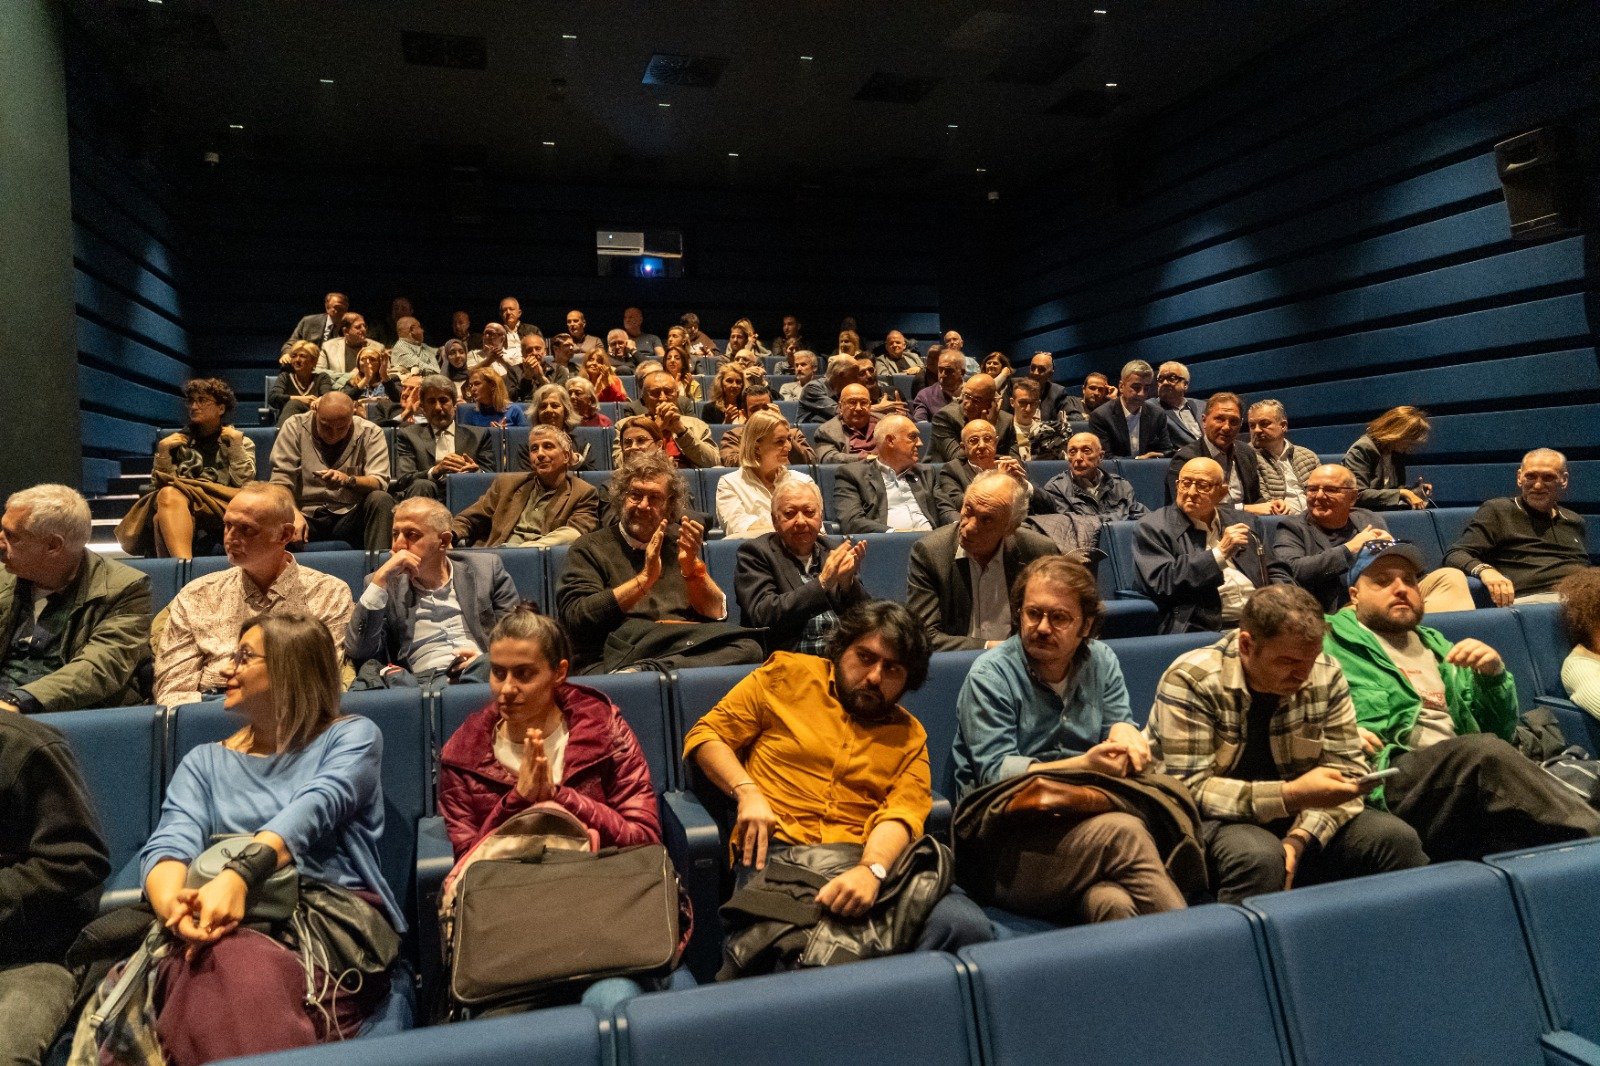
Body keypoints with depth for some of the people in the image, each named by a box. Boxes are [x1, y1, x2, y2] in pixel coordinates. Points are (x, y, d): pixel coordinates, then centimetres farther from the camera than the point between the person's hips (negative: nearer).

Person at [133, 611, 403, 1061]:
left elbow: (314, 808, -10)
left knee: (257, 978, -38)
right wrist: (173, 904, -20)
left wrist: (239, 874, -28)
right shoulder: (204, 762, 22)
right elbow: (169, 844, 4)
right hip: (229, 920, 3)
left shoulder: (353, 736, 11)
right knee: (222, 969, -37)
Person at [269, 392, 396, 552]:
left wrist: (348, 480, -31)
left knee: (381, 500, -29)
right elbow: (281, 480, -5)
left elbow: (379, 483, -10)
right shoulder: (294, 427, 1)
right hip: (307, 516, -1)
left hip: (351, 517, 1)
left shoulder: (370, 433, 0)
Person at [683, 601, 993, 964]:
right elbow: (705, 736, 14)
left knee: (967, 925, -25)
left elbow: (902, 813, 1)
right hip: (777, 849, -3)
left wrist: (871, 869, -21)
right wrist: (747, 793, -6)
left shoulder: (909, 736, 18)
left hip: (869, 859, 4)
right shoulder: (786, 674, 13)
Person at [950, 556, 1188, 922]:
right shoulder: (989, 676, -5)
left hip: (1089, 815, 4)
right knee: (1122, 831, -30)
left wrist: (1126, 733, -12)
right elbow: (995, 774, -12)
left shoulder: (1101, 662, 12)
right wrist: (1085, 765, -20)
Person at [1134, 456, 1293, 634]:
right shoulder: (1151, 528, 2)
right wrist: (1220, 553, -13)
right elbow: (1162, 584, -11)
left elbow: (1275, 572, 24)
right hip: (1200, 630, -5)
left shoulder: (1244, 521, 19)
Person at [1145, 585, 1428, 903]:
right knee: (1259, 855, -35)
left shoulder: (1326, 675, -2)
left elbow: (1347, 772, -3)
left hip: (1294, 817, 5)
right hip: (1210, 818, -5)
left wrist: (1299, 839, -21)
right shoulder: (1190, 680, -20)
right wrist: (1289, 795, -32)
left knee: (1396, 838, -14)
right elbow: (1190, 789, -23)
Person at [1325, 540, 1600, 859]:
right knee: (1485, 750, -33)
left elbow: (1499, 730, 25)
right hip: (1387, 774, -5)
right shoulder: (1328, 642, 12)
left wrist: (1494, 674, 6)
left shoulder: (1437, 647, 29)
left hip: (1466, 772, 5)